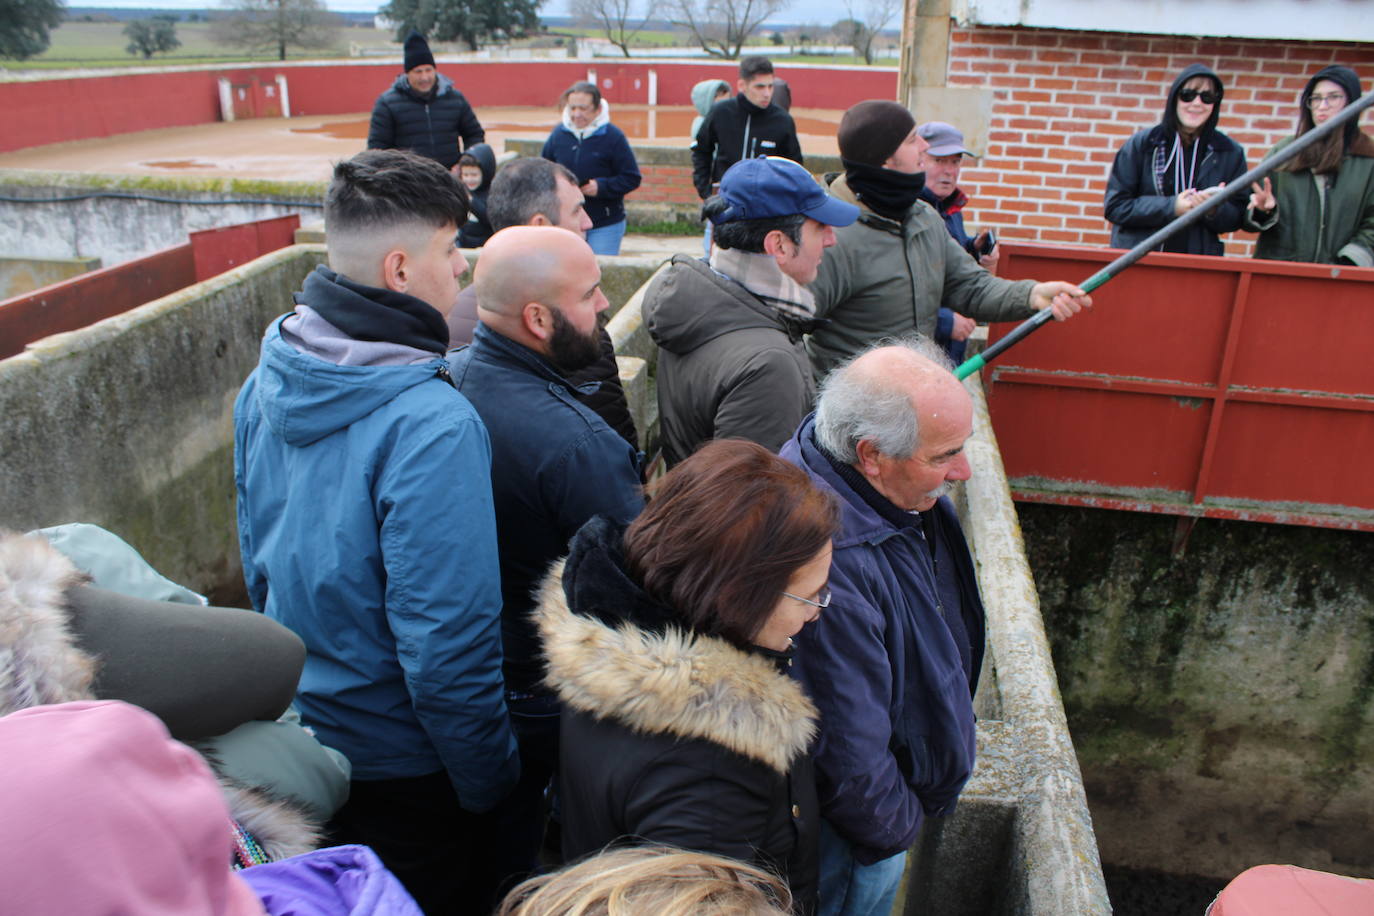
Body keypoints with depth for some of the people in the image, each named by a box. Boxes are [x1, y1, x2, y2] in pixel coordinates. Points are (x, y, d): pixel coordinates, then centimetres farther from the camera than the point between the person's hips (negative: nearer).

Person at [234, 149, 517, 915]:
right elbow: (446, 643, -27)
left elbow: (259, 555, 7)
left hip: (295, 737, 7)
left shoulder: (268, 382, -5)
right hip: (400, 767, -7)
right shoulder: (431, 426, -30)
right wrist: (492, 785, -13)